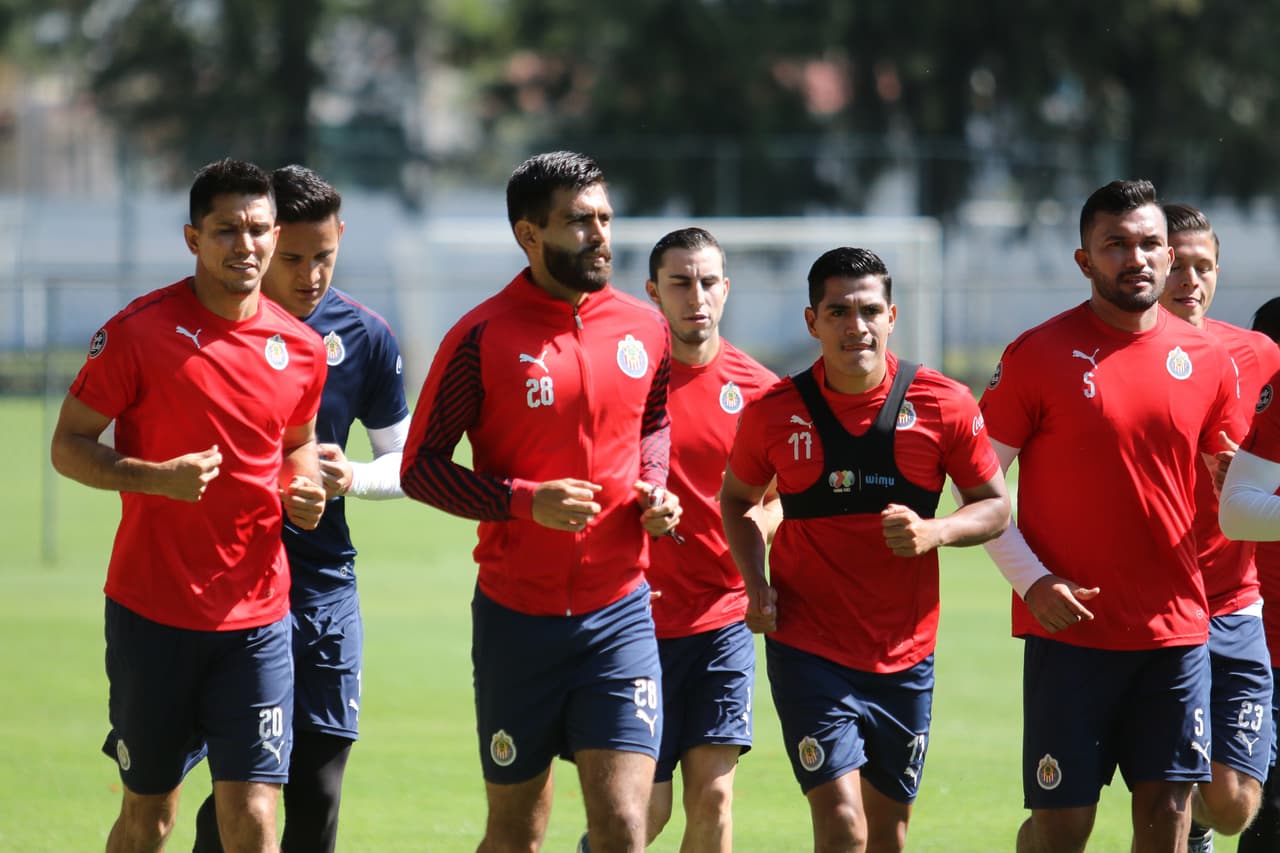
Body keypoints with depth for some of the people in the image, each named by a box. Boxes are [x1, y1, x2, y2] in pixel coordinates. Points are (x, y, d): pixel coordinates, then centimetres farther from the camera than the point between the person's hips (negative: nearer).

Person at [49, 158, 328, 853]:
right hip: (152, 608, -2)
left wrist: (303, 491, 0)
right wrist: (156, 476, -20)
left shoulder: (300, 348, 5)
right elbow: (68, 446, -4)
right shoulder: (137, 332, -7)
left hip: (256, 617, 2)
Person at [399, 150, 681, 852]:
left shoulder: (645, 329, 4)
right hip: (516, 616, -2)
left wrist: (654, 489, 3)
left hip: (619, 613, 2)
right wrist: (524, 501, -19)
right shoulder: (482, 337, -9)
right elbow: (419, 467, -6)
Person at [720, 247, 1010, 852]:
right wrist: (756, 585, -3)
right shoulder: (774, 413, -4)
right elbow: (737, 499, 13)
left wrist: (935, 532, -16)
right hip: (808, 652, -2)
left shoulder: (944, 405, -4)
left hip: (905, 658, 2)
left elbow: (995, 506, 4)